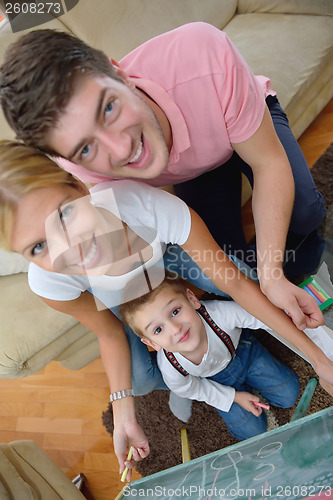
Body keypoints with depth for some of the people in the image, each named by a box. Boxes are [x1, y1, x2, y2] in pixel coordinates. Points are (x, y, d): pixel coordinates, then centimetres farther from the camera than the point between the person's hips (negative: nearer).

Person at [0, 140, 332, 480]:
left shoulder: (149, 206, -46)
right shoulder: (48, 281, -39)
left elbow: (237, 283, -34)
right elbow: (111, 334, -18)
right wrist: (123, 415, -20)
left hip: (163, 248, 0)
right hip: (114, 295, 0)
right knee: (141, 380, -12)